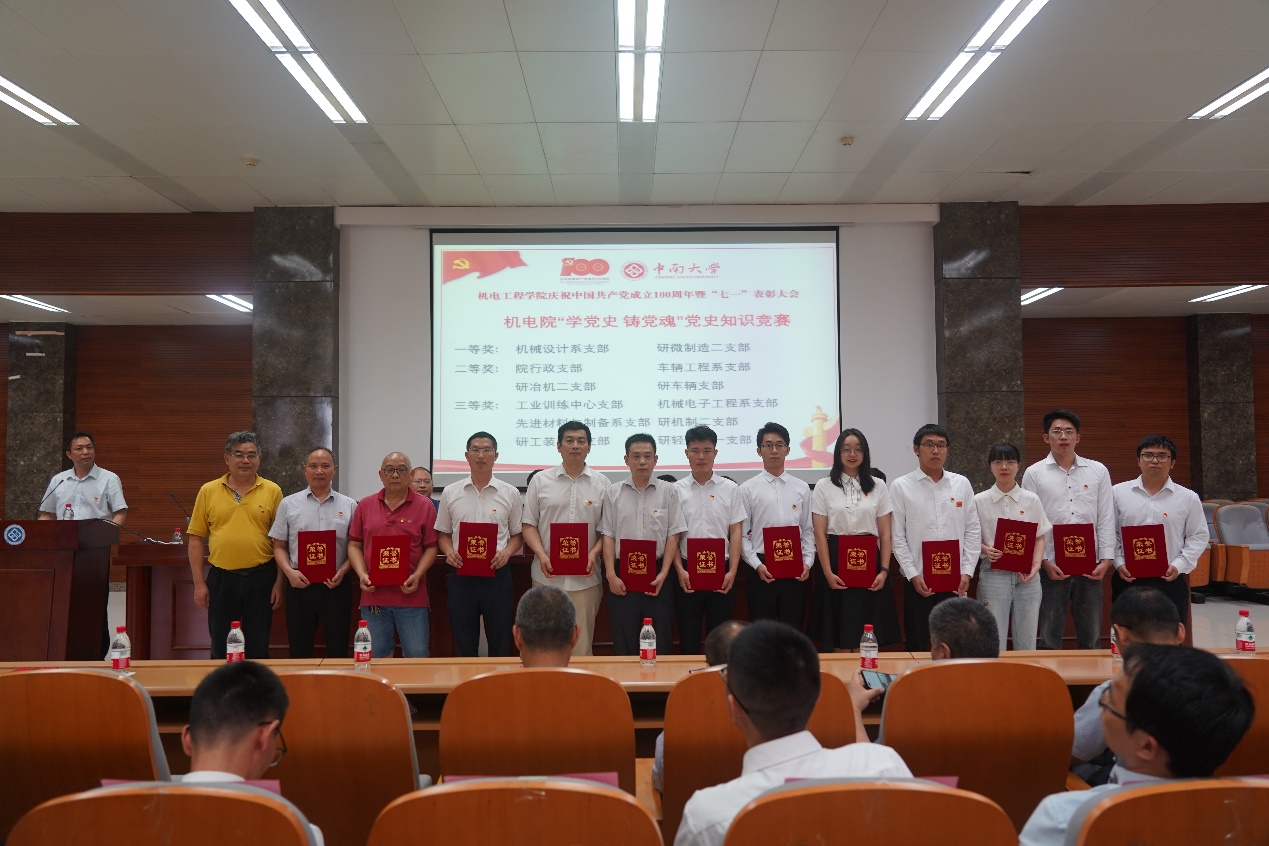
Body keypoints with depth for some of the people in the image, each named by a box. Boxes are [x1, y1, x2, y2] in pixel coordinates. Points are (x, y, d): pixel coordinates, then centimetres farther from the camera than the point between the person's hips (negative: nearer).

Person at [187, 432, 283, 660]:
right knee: (220, 649, 9)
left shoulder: (272, 491, 2)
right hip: (221, 578, 1)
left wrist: (279, 581, -3)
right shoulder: (208, 491, 4)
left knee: (258, 649, 7)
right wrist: (199, 583, -1)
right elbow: (196, 539, 5)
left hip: (260, 578, -1)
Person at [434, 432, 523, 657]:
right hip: (461, 574, 1)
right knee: (464, 646, 9)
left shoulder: (510, 493, 4)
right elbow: (442, 534, 12)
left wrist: (506, 552, -10)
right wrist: (449, 551, -8)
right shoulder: (450, 493, 6)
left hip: (497, 574, -1)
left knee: (500, 644, 6)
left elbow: (517, 534, 8)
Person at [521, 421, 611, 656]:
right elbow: (529, 524, 6)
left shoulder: (601, 484, 6)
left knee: (581, 644, 4)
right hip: (547, 575, 0)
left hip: (586, 577, 0)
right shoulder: (540, 481, 6)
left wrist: (594, 553, -10)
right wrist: (542, 555, -8)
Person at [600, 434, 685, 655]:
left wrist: (663, 574, -7)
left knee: (660, 639, 3)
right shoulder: (612, 493, 5)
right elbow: (608, 536, 4)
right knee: (623, 640, 5)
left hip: (657, 574, 0)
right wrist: (611, 575, -5)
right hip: (622, 574, 0)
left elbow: (673, 536, 1)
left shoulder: (668, 491, 3)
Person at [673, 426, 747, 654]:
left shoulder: (730, 489, 5)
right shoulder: (676, 490, 3)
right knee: (688, 637, 6)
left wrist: (732, 571, -6)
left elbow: (735, 532, 3)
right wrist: (680, 570, -8)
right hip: (687, 571, 0)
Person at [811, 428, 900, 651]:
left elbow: (885, 534, 6)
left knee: (868, 633, 2)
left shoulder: (878, 486, 8)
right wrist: (828, 572, -10)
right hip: (836, 560, -1)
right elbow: (820, 534, -2)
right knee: (838, 633, 1)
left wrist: (884, 570, -4)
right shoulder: (823, 488, 3)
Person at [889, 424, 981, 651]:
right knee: (917, 645, 5)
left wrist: (967, 571, -2)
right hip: (918, 579, -2)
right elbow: (897, 536, -3)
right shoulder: (901, 486, -2)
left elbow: (973, 530, 7)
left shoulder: (962, 484, 6)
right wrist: (913, 575, -9)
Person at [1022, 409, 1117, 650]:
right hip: (1051, 566, -2)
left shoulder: (1098, 471, 7)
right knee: (1050, 638, 6)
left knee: (1091, 638, 10)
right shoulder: (1034, 473, 1)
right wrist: (1044, 561, -7)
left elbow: (1106, 519, 6)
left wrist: (1106, 559, -2)